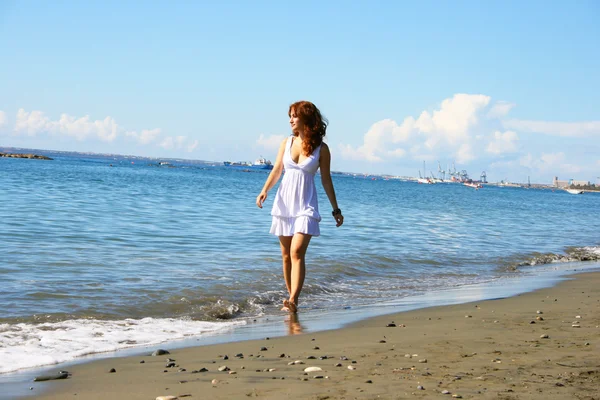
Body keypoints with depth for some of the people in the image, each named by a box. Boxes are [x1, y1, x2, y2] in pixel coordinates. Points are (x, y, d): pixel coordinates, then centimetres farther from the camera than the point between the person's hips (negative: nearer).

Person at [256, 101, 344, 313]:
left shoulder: (321, 149, -3)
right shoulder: (287, 143, 6)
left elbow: (326, 180, 4)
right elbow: (277, 170, 7)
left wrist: (336, 209, 6)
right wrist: (264, 190, -10)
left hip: (306, 206, -4)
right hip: (284, 203, 4)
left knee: (297, 252, -18)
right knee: (286, 254, 7)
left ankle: (293, 300, -26)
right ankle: (291, 298, 18)